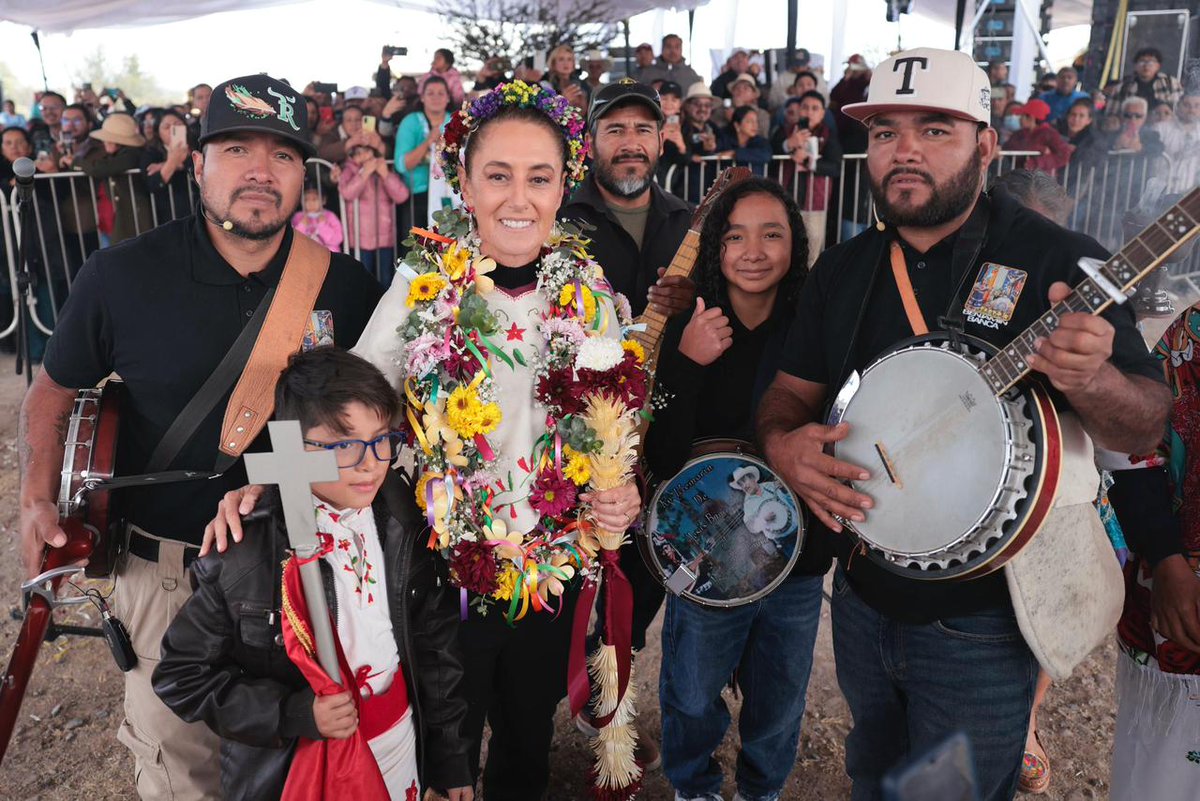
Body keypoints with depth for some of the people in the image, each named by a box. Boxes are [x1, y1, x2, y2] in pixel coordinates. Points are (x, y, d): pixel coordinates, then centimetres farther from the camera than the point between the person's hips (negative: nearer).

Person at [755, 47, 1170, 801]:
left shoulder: (1059, 261, -14)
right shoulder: (841, 270, 1)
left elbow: (1147, 429, -13)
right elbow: (789, 393, 5)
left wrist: (1093, 383, -35)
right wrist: (785, 444, -18)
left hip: (980, 622, -5)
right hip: (863, 600, 5)